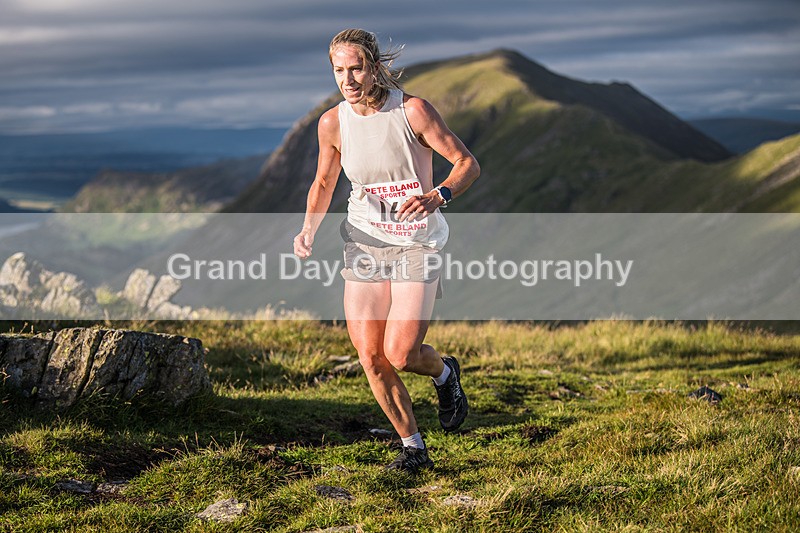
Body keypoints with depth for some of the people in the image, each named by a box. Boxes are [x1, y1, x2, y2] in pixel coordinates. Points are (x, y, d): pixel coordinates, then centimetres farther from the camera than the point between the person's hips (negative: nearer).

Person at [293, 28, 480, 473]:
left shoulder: (413, 110, -15)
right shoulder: (333, 123, -3)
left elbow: (469, 164, -12)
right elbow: (324, 183, 14)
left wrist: (436, 196, -31)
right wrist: (309, 229, -4)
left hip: (416, 242, -4)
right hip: (365, 242, 4)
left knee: (400, 354, -11)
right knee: (369, 354, -3)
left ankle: (444, 372, 26)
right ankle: (414, 448, 15)